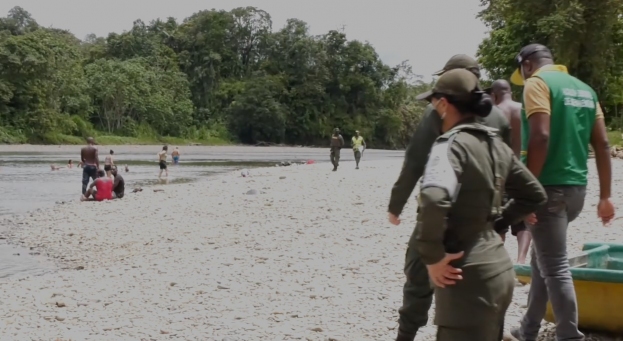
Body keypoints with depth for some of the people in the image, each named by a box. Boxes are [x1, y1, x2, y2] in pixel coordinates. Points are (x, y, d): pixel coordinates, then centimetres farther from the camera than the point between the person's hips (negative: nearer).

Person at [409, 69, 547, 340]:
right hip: (499, 268, 9)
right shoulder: (496, 145, 10)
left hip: (468, 275, -9)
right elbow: (534, 195, 22)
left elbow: (434, 200, -35)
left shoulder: (452, 144, -16)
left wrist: (432, 256, -23)